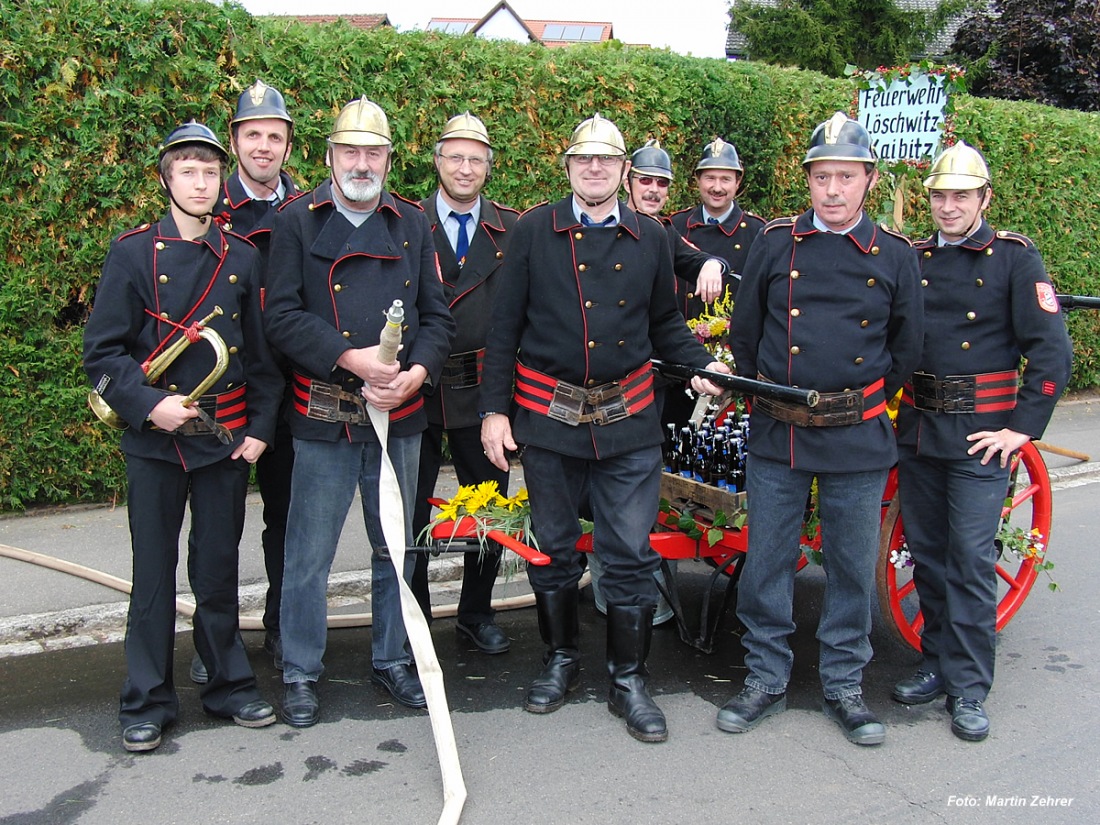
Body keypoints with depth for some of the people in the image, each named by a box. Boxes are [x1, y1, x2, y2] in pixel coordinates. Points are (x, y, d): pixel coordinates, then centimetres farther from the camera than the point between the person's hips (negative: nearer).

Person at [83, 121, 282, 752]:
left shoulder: (243, 257, 6)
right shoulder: (133, 253, -1)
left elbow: (262, 350, 8)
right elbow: (103, 351, -2)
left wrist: (261, 427, 1)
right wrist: (149, 405, -16)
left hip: (226, 434, 2)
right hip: (155, 439, -1)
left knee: (219, 565, 10)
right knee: (154, 569, 6)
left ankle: (230, 684, 25)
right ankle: (149, 701, 19)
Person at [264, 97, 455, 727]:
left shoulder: (413, 225, 9)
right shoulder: (297, 222, 1)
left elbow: (439, 316, 6)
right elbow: (283, 317, -7)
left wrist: (415, 373, -12)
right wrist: (351, 359, -19)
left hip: (401, 414, 3)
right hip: (324, 416, -3)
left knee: (397, 546, 14)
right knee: (309, 552, 4)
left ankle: (393, 658, 31)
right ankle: (302, 672, 22)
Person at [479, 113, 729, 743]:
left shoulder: (651, 238, 8)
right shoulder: (533, 232, 2)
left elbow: (665, 324, 16)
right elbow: (505, 327, 2)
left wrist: (703, 364, -2)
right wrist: (494, 410, -3)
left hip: (629, 417, 1)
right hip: (548, 415, 0)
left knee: (631, 552, 3)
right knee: (553, 547, 11)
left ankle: (629, 679, 17)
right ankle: (562, 660, 31)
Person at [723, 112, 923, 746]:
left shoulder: (895, 255, 2)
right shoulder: (776, 242, 2)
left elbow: (906, 349, 12)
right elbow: (744, 332, 10)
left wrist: (865, 404, 9)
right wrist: (769, 396, 10)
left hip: (859, 437, 0)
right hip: (777, 432, 0)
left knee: (853, 566, 9)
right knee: (767, 561, 6)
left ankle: (845, 685, 25)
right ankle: (767, 680, 22)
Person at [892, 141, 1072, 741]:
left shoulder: (1014, 257, -2)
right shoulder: (912, 259, 9)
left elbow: (1052, 351, -7)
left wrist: (1024, 427, -11)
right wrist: (892, 409, 4)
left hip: (981, 434, -4)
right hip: (917, 428, 4)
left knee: (970, 560, -3)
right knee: (926, 553, 11)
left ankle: (968, 688, 8)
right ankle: (937, 662, 26)